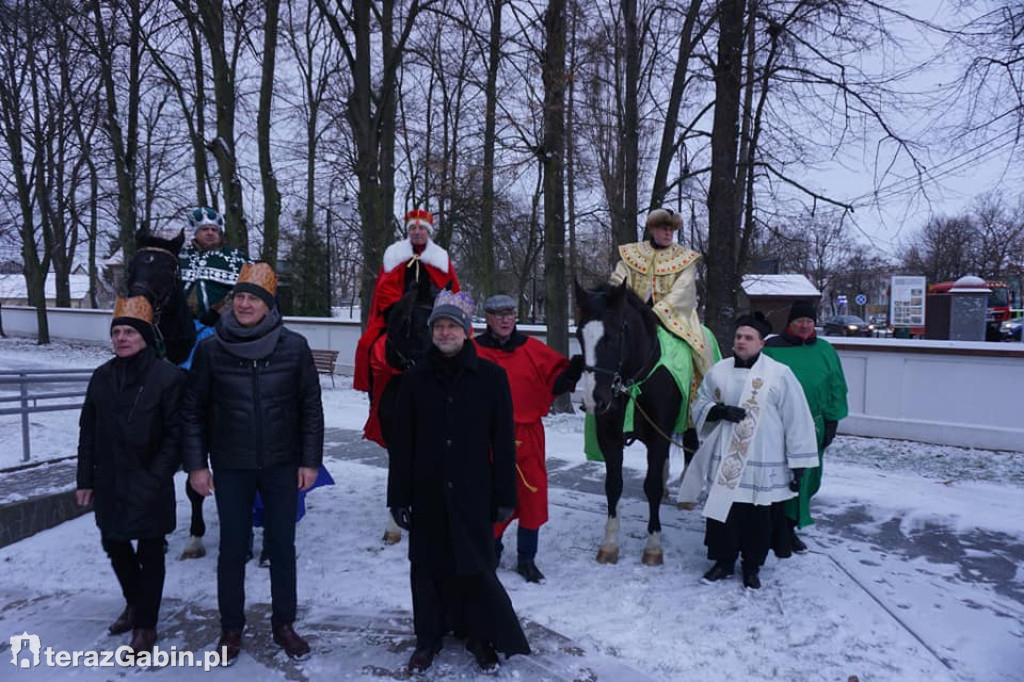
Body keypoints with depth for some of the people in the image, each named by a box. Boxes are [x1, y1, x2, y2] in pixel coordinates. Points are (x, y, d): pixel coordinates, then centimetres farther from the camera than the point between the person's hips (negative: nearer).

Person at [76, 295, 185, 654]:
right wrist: (85, 479, 8)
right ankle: (135, 604, 43)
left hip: (149, 486, -6)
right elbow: (88, 432, 10)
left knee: (149, 553, 6)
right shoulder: (102, 376, 5)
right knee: (115, 545, 19)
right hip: (110, 482, 6)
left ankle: (145, 624, 23)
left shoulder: (168, 376, -13)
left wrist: (155, 478, -17)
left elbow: (175, 434, -13)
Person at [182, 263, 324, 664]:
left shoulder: (294, 347, -8)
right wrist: (196, 464, -2)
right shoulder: (211, 349, -6)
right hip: (231, 468, 0)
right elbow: (193, 410, 1)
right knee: (232, 548, 10)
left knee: (282, 546, 11)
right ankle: (231, 628, 30)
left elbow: (311, 408, -2)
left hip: (282, 465, 0)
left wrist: (310, 461, -3)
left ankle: (284, 624, 29)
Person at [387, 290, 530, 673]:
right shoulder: (415, 379, 1)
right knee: (428, 568, 12)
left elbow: (504, 442, -2)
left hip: (473, 494, -1)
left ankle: (481, 637, 29)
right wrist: (398, 496, 1)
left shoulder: (491, 377, -3)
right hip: (427, 495, 2)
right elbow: (401, 444, 3)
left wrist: (505, 497, -2)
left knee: (477, 567, 7)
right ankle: (428, 638, 31)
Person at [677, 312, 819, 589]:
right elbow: (699, 406, 13)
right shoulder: (719, 371, 4)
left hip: (764, 465, -2)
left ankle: (752, 566, 30)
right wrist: (720, 411, -10)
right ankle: (723, 561, 30)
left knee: (760, 519, 9)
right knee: (722, 513, 9)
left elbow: (796, 421, -3)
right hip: (723, 462, 2)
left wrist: (798, 464, -5)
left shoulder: (780, 374, -5)